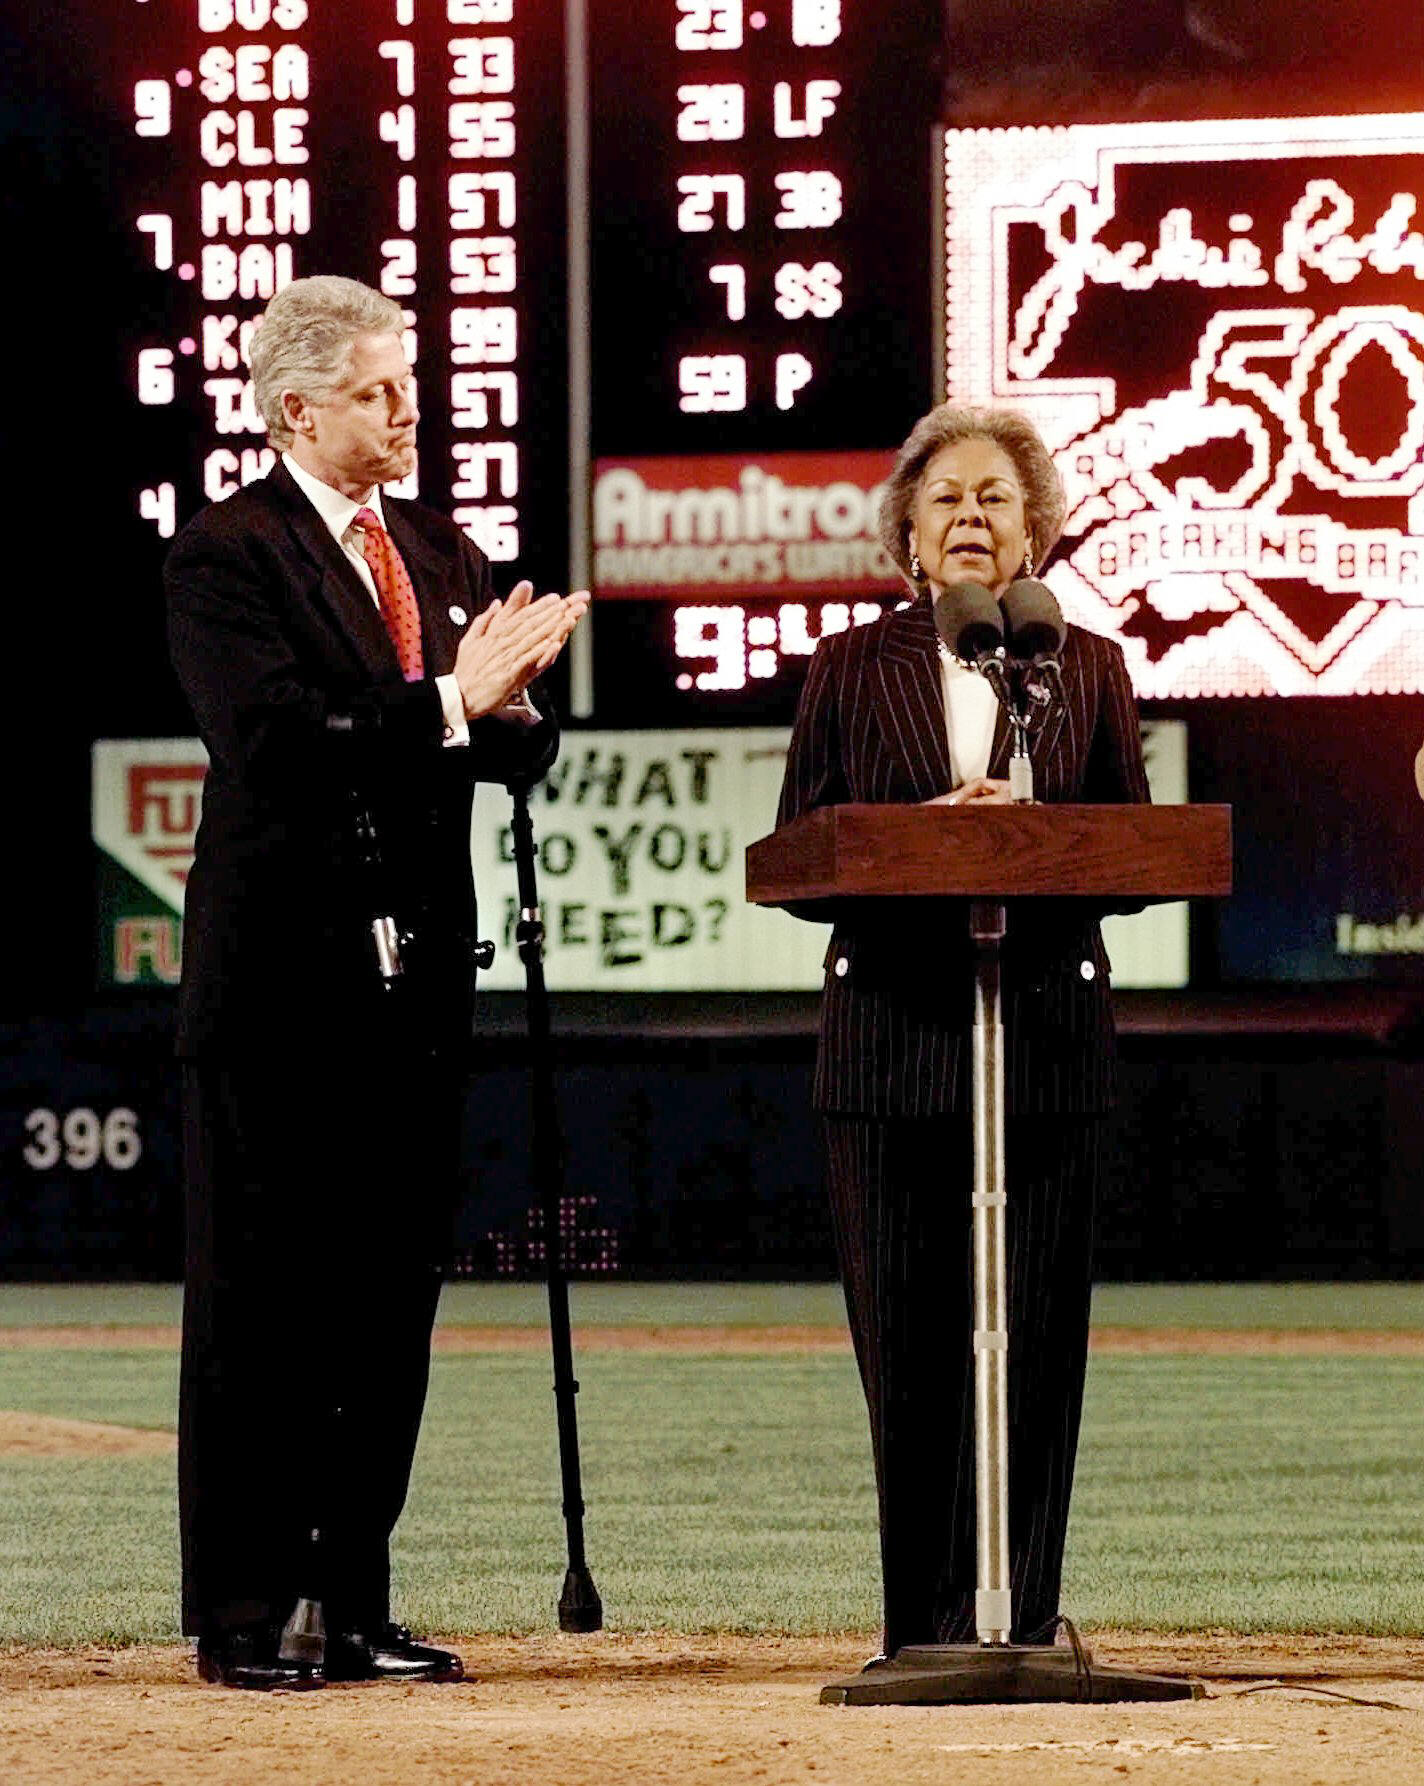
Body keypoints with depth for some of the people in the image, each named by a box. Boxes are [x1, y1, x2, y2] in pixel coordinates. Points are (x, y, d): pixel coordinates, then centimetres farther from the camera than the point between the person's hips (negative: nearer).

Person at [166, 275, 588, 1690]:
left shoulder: (439, 553, 15)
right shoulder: (224, 555, -6)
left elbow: (517, 749, 10)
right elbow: (274, 737, -19)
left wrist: (511, 701, -12)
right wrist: (448, 702, -23)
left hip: (415, 977, 7)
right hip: (282, 980, -6)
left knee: (389, 1296, 8)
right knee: (259, 1303, -2)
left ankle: (350, 1603, 14)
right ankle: (244, 1611, 3)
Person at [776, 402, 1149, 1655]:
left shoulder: (1089, 668, 12)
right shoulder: (852, 670, 11)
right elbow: (796, 849, 3)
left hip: (1049, 1032, 0)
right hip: (890, 1035, 0)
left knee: (1035, 1332, -3)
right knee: (904, 1338, 0)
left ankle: (1015, 1617, 2)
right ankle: (925, 1619, 8)